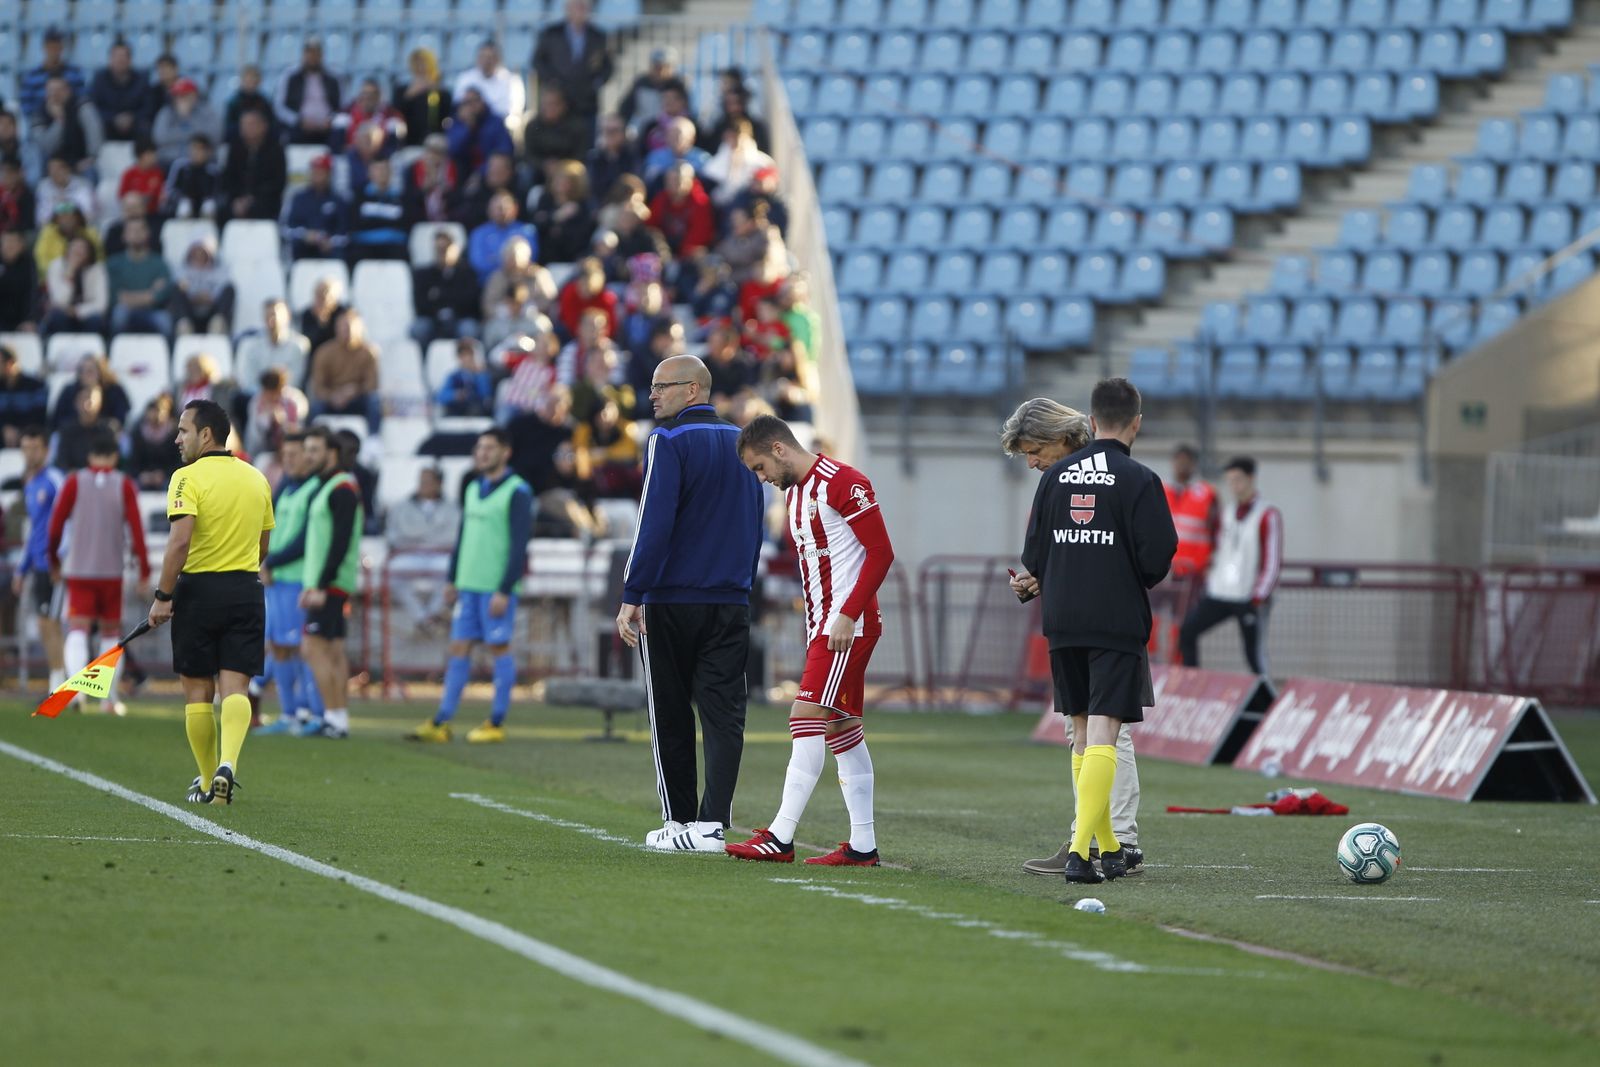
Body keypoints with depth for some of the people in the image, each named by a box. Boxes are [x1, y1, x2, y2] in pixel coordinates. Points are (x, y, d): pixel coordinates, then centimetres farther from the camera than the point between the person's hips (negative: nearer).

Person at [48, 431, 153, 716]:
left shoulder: (74, 483, 0)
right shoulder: (125, 486, 0)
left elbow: (56, 523, 0)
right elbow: (136, 529, -5)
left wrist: (53, 559, 15)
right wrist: (144, 572, -3)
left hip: (78, 570, -1)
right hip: (112, 572, 1)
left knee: (77, 631, -6)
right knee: (111, 633, 14)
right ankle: (110, 698, 15)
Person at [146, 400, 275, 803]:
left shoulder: (189, 478, -10)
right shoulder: (257, 479, 9)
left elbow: (180, 541, -20)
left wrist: (163, 596, -15)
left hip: (198, 589, -4)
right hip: (246, 589, 4)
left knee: (197, 690, 8)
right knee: (235, 687, -1)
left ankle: (208, 781, 13)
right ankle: (227, 763, -23)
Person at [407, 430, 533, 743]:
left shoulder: (516, 492, -8)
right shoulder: (473, 490, 15)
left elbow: (519, 545, -12)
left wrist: (505, 591, -16)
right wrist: (452, 580, 18)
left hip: (497, 588, -7)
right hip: (468, 585, 7)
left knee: (499, 648, 0)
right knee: (459, 648, 5)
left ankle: (496, 724, 5)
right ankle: (441, 723, 4)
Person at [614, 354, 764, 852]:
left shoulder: (669, 441, -9)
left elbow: (655, 523, -16)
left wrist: (632, 596, -15)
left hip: (671, 602, -5)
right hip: (732, 603, 5)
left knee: (671, 716, 6)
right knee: (723, 714, 0)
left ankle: (678, 821, 10)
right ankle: (712, 824, -10)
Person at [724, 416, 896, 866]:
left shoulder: (842, 483, -12)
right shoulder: (793, 494, 17)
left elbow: (880, 552, -16)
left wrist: (847, 616, -20)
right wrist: (814, 629, 15)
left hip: (849, 626, -10)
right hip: (822, 626, 10)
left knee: (807, 718, -14)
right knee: (842, 728, 8)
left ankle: (780, 837, -17)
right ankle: (863, 845, 10)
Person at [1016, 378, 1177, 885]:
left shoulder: (1056, 476, 5)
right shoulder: (1139, 480, -8)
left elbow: (1034, 555, 6)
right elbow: (1157, 557, -11)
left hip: (1062, 624, 5)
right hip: (1118, 624, -5)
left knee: (1083, 731, 15)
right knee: (1102, 734, -7)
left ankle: (1107, 847, 21)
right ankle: (1081, 851, -20)